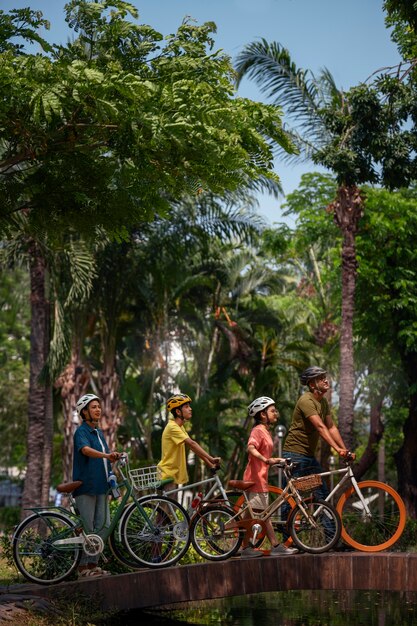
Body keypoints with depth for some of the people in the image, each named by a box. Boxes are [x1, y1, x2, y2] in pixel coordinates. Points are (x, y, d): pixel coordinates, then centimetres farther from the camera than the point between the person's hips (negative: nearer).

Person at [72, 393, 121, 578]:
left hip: (101, 486, 8)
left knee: (104, 525, 4)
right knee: (87, 528, -5)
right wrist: (106, 455, -43)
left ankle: (93, 564, 12)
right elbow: (86, 450, -29)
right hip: (86, 486, -8)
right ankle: (83, 568, 2)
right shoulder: (81, 431, -8)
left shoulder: (99, 433, 18)